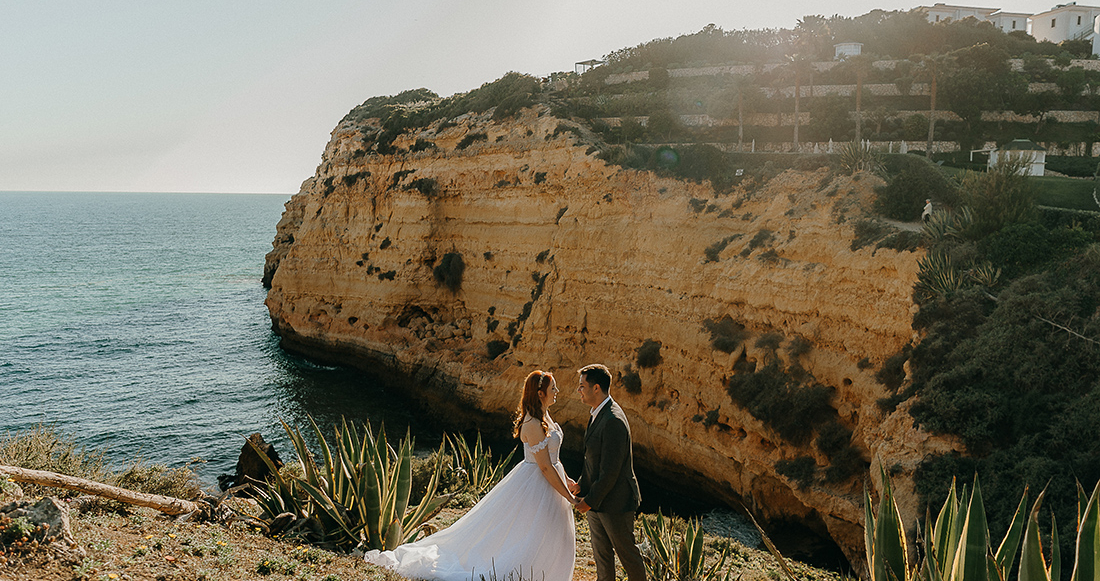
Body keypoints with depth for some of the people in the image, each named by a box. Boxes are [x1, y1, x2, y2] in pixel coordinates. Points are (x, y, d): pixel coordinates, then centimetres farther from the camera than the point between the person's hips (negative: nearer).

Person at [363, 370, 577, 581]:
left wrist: (566, 479, 20)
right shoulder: (533, 425, -26)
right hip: (536, 484, -10)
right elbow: (545, 467, -25)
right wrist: (569, 497, -21)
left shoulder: (543, 416, 5)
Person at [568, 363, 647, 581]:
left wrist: (590, 500, -17)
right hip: (595, 498, 9)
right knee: (601, 551, 20)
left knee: (626, 552, 10)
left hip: (615, 501, -9)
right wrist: (581, 484, 4)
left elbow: (611, 470, -25)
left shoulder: (613, 421, -27)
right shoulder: (598, 414, 5)